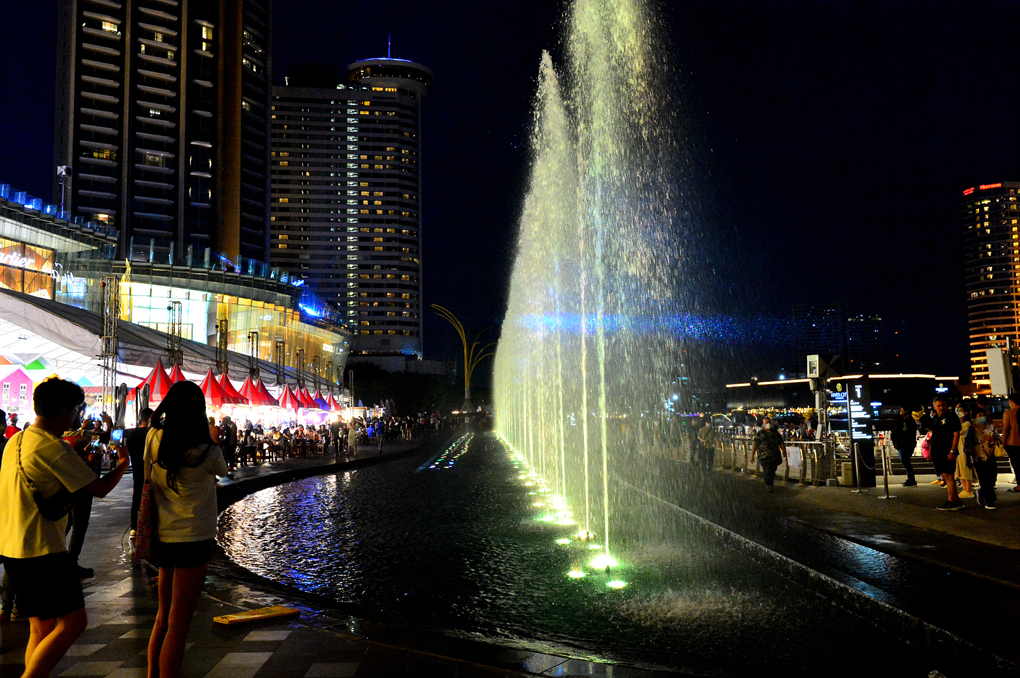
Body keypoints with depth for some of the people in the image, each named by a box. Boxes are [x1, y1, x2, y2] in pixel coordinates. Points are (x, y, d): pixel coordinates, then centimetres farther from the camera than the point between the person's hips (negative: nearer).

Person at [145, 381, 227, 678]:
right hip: (193, 540, -6)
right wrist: (211, 439, 11)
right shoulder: (206, 451, -17)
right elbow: (222, 470, 4)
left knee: (163, 617, 22)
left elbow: (148, 479, 9)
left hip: (162, 538, 6)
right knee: (178, 626, 2)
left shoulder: (154, 438, -5)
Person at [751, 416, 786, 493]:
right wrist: (752, 455, -8)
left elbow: (781, 443, 14)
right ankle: (768, 486, 2)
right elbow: (754, 444, -3)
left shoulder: (775, 433, 12)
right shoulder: (759, 433, 1)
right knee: (767, 471, -9)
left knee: (772, 471, 8)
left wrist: (784, 452, 4)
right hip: (764, 456, -4)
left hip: (775, 456, 4)